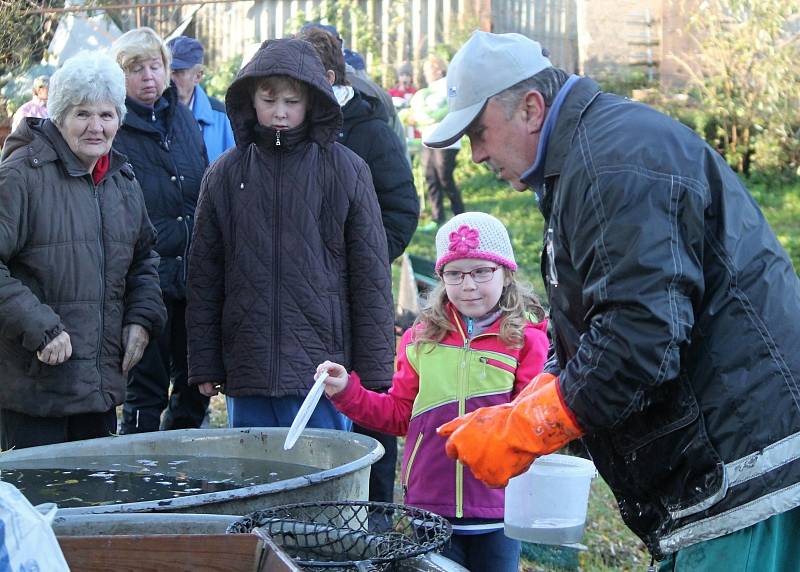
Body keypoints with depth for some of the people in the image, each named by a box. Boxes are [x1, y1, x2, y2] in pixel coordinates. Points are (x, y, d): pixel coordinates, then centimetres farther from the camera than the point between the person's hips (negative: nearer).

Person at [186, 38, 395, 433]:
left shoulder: (346, 171, 1)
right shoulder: (225, 175, 6)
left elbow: (371, 277, 2)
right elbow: (203, 276, 10)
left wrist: (373, 370, -1)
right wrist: (204, 366, 7)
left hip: (323, 367, -2)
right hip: (247, 370, 2)